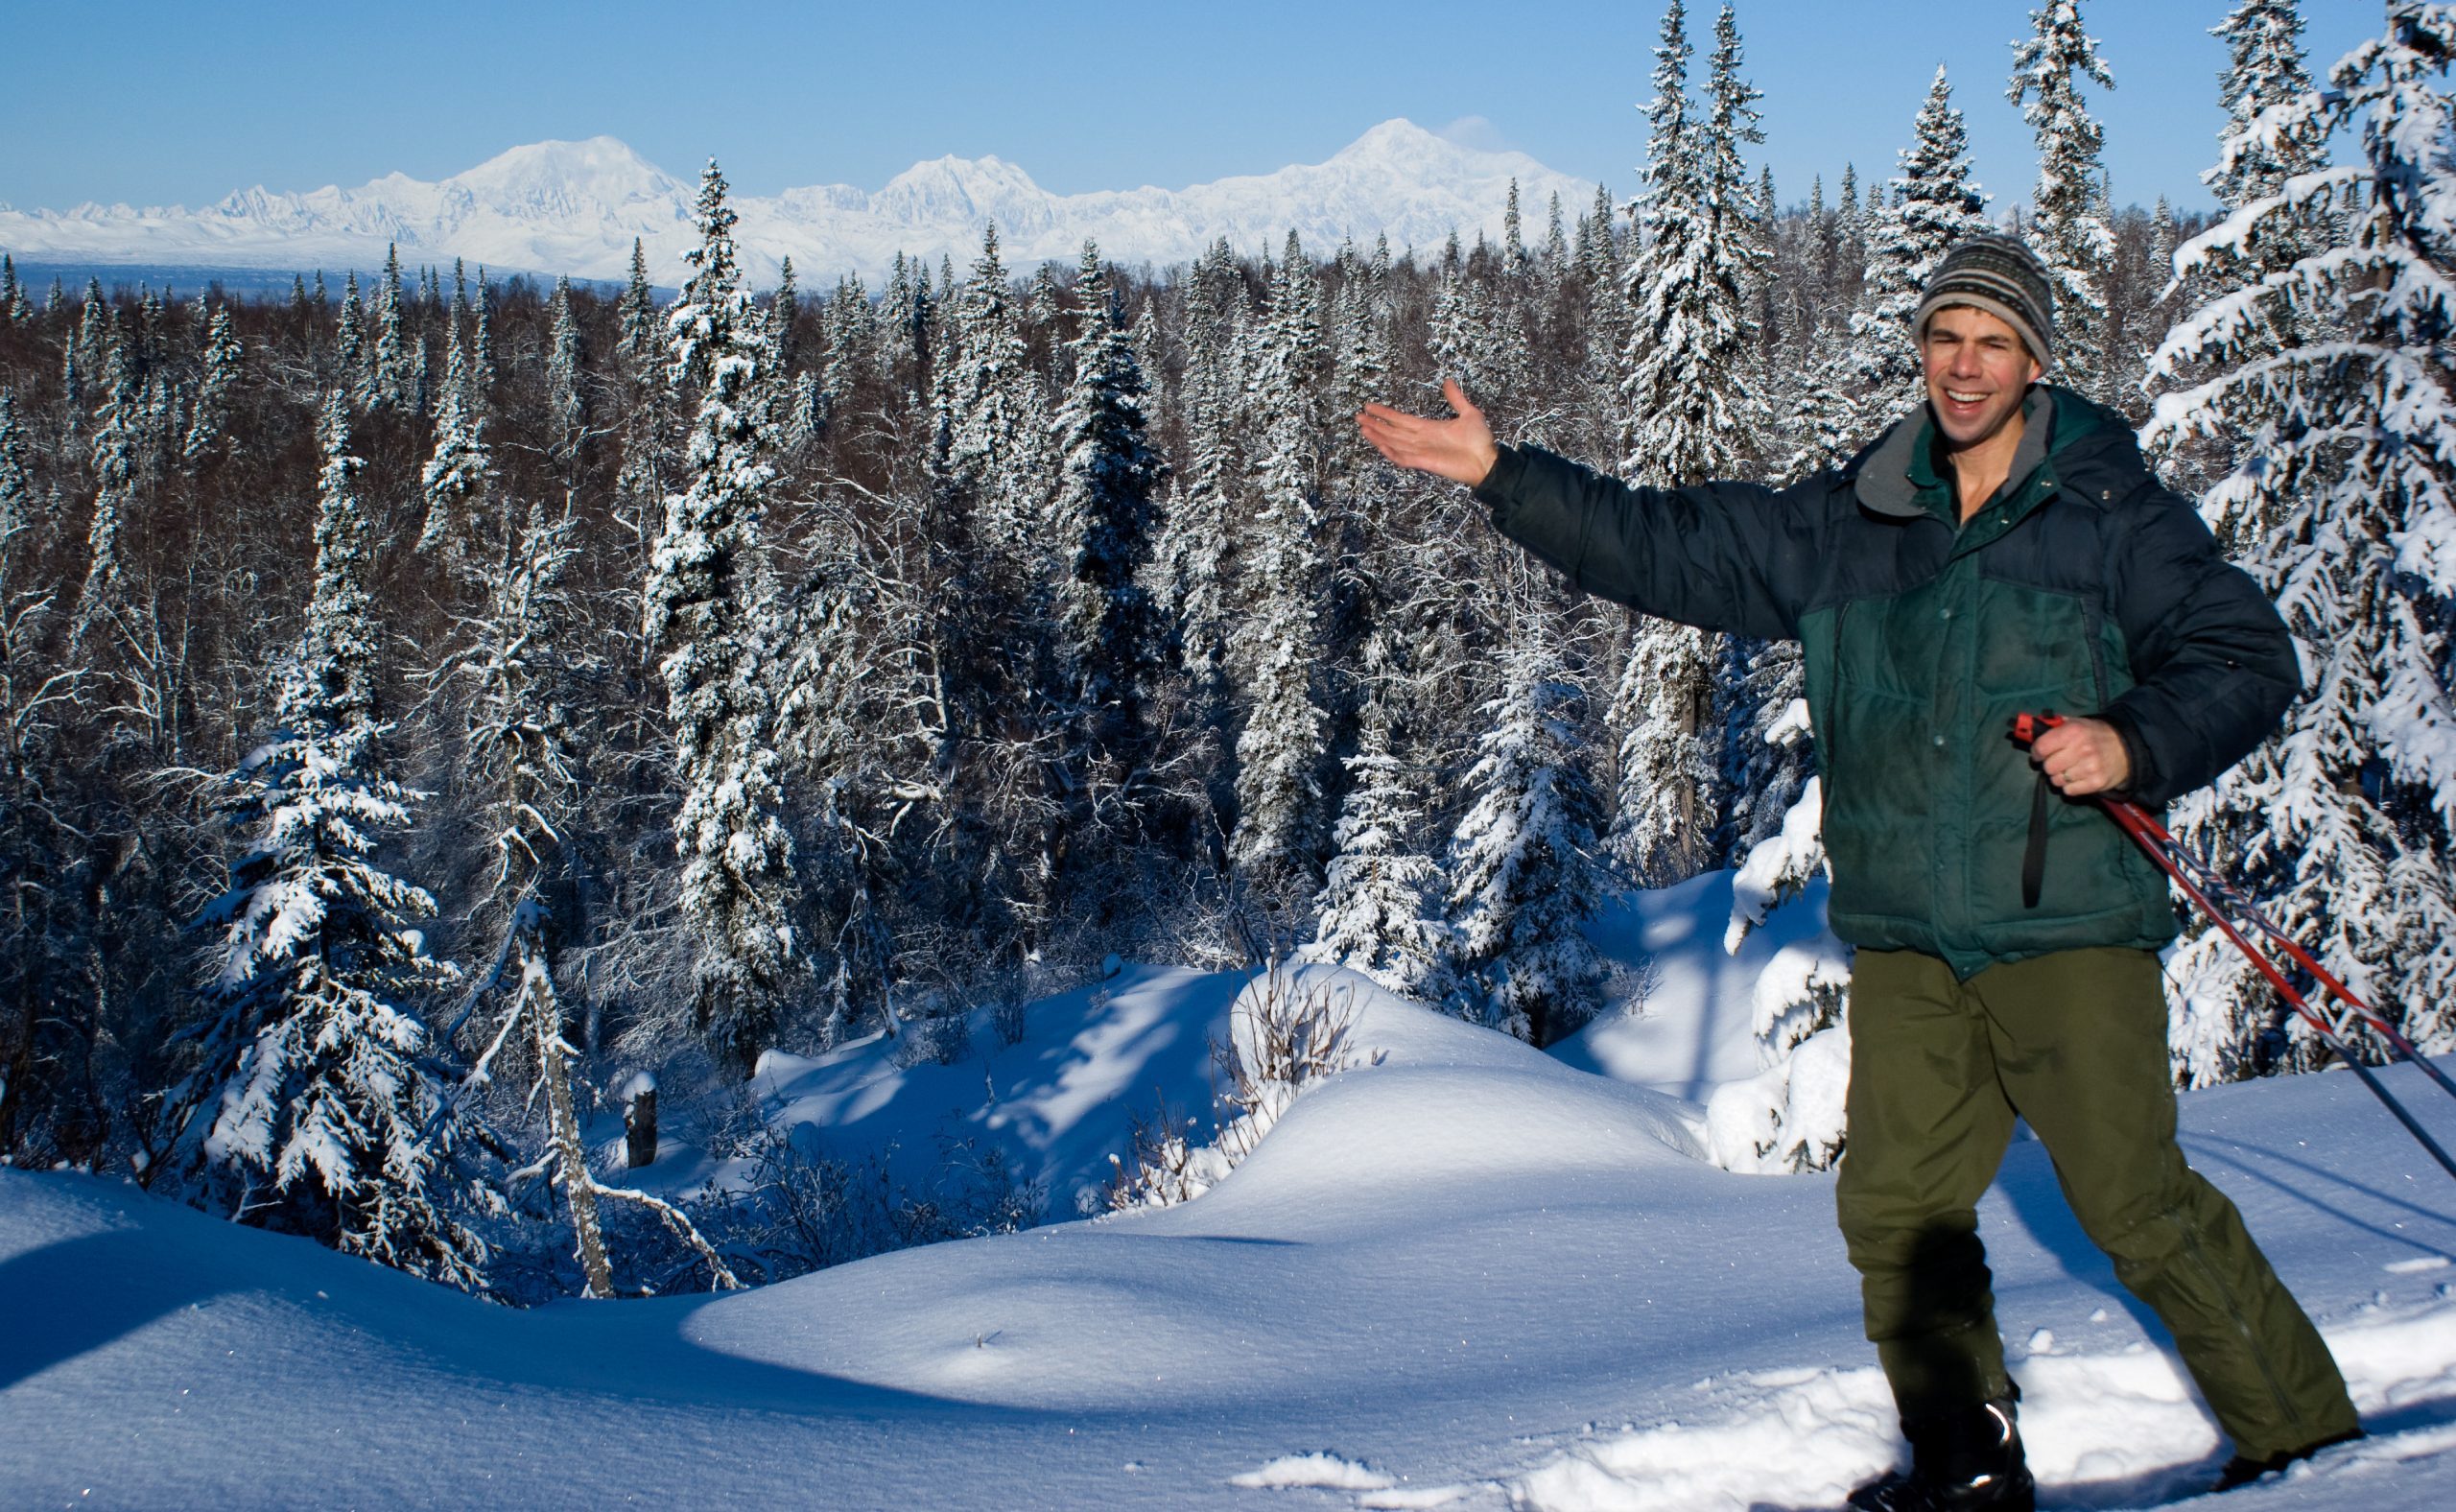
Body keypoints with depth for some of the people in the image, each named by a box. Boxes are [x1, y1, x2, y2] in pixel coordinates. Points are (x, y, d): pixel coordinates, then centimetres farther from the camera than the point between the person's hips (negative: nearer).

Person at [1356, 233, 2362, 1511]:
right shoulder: (1842, 525, 12)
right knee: (1897, 1207, 4)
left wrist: (2136, 742, -18)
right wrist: (1502, 476, 10)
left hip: (2068, 925, -4)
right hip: (1905, 939, 5)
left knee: (2138, 1204, -7)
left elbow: (2248, 658, 0)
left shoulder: (2114, 515, 1)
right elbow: (1668, 546, 15)